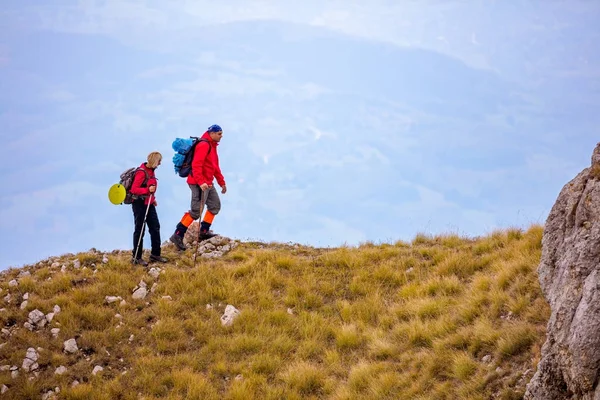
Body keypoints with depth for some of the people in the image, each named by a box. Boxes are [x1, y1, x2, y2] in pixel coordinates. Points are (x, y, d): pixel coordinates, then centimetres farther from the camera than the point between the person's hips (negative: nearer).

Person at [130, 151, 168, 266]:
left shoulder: (151, 171, 9)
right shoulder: (141, 172, -18)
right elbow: (134, 189, -23)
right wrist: (148, 190, -31)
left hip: (149, 204, 9)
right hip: (140, 204, -9)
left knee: (155, 227, 10)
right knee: (139, 230, -2)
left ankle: (155, 254, 19)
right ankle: (136, 257, 7)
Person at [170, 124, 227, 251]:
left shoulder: (212, 146, 17)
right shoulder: (204, 145, -15)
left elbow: (215, 166, 26)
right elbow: (196, 165, -26)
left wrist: (222, 182, 25)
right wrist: (201, 182, -33)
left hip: (208, 183, 10)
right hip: (199, 183, -10)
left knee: (215, 205, 12)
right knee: (196, 211, -10)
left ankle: (204, 231, 15)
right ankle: (178, 235, -8)